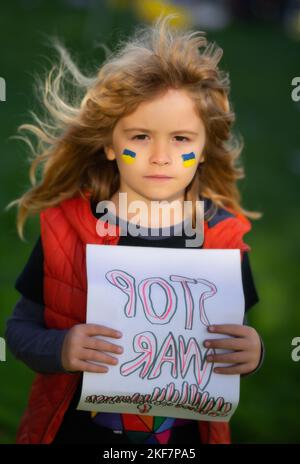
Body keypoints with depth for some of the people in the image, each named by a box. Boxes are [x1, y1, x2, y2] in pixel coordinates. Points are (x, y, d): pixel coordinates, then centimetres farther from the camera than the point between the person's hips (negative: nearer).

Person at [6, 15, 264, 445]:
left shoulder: (223, 234, -8)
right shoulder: (64, 227, -12)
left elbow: (234, 341, 3)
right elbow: (19, 327, -5)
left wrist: (251, 352, -19)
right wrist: (58, 349, -25)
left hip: (185, 433, 1)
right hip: (77, 428, -1)